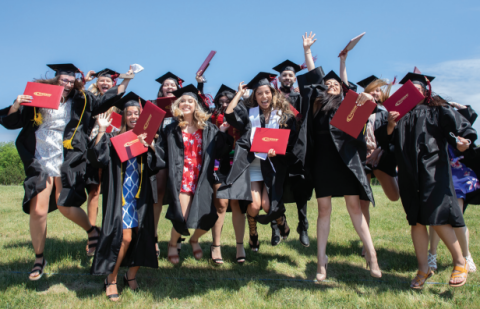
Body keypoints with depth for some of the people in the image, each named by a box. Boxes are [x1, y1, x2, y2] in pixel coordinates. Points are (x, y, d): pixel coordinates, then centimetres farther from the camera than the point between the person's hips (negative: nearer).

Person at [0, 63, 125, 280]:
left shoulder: (80, 101, 8)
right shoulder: (37, 99, 7)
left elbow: (107, 102, 9)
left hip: (67, 162, -1)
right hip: (40, 162, 1)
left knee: (65, 206, -9)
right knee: (37, 211, -5)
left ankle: (91, 230, 23)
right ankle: (39, 259, 14)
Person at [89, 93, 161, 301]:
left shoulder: (149, 138, 9)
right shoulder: (115, 138, 5)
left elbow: (156, 161, -7)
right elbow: (99, 156, -9)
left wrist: (149, 144, -24)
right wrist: (101, 131, -16)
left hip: (141, 195, 3)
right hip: (120, 195, -2)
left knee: (142, 235, 3)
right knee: (125, 237, -10)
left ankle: (131, 274, 25)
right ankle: (111, 279, 7)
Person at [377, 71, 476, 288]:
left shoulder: (437, 112, 7)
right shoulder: (401, 115, 16)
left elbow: (460, 126, -7)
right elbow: (383, 137, 7)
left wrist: (463, 139, -29)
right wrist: (390, 125, -14)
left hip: (434, 172, -4)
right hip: (409, 175, 4)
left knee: (437, 218, -9)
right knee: (416, 221, 4)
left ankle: (460, 262, 11)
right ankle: (423, 269, 15)